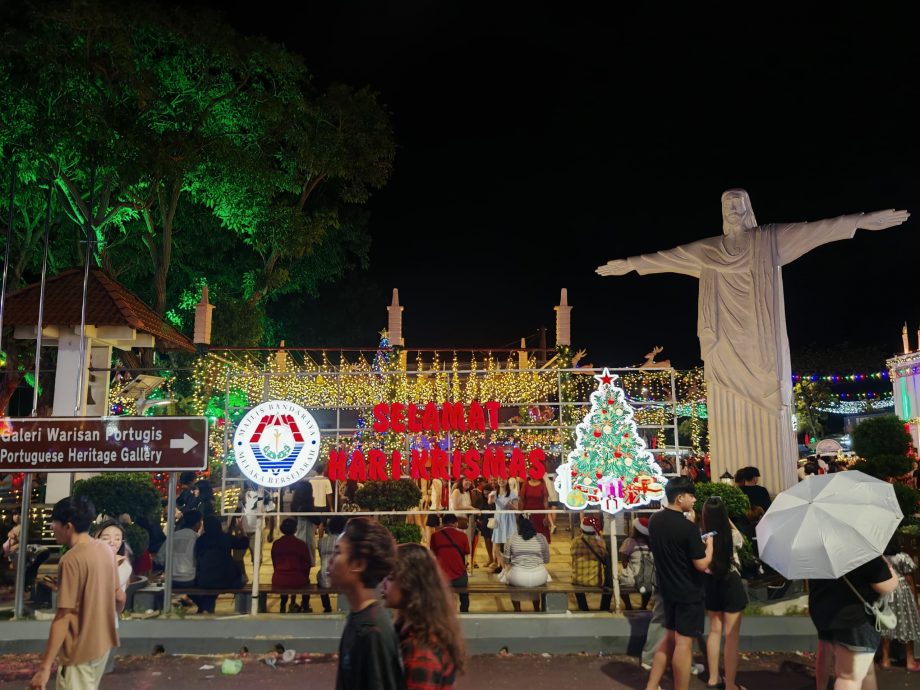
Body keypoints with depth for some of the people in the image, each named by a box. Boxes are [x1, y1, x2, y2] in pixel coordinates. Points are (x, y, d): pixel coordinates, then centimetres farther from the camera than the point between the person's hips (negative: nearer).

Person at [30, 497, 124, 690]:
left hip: (79, 650, -8)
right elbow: (120, 597, 9)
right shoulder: (105, 550, 1)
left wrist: (45, 667, -20)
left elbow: (63, 617, -23)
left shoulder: (71, 560, -21)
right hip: (102, 643, 8)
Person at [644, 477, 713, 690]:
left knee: (670, 637, 18)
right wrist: (709, 545, -1)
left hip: (667, 588, 7)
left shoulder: (654, 520, 1)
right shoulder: (688, 527, -22)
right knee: (683, 643, 2)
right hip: (688, 592, -7)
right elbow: (701, 565, -19)